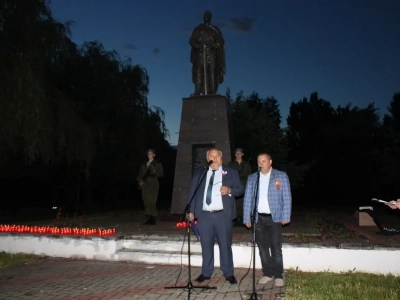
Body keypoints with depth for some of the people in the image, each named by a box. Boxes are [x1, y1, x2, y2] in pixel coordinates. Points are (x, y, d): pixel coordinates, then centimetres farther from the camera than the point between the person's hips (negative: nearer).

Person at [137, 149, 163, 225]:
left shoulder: (157, 164, 8)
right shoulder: (144, 164, 19)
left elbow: (161, 174, 0)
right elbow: (140, 175, 19)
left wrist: (155, 171, -19)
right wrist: (140, 181, 0)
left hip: (153, 185, -4)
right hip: (145, 185, 4)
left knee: (151, 202, -13)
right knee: (146, 202, 0)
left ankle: (152, 220, -14)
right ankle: (148, 219, 3)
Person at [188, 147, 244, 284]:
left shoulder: (231, 173, 7)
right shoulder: (199, 173, 11)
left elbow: (240, 189, 4)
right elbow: (192, 192, 9)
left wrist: (230, 190, -17)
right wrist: (191, 211, 2)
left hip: (222, 215, -2)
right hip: (204, 215, 2)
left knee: (225, 244, 2)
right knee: (206, 245, 7)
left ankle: (229, 273, 14)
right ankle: (206, 272, 19)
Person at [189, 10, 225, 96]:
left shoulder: (215, 30, 13)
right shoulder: (198, 29, 15)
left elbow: (220, 42, 6)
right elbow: (191, 41, 8)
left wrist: (212, 45, -12)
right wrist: (199, 46, -10)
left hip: (211, 54, 0)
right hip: (200, 53, 0)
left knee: (212, 72, -9)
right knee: (199, 72, -9)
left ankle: (212, 92, -11)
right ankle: (197, 92, -12)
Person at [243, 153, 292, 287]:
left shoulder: (281, 176, 1)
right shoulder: (252, 178, 8)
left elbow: (287, 198, -1)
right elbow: (247, 199, 7)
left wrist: (285, 217, -7)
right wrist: (247, 218, 2)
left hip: (274, 217, -3)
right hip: (258, 218, 3)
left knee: (276, 248, 1)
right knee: (263, 247, 8)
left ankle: (278, 275, 12)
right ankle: (267, 273, 19)